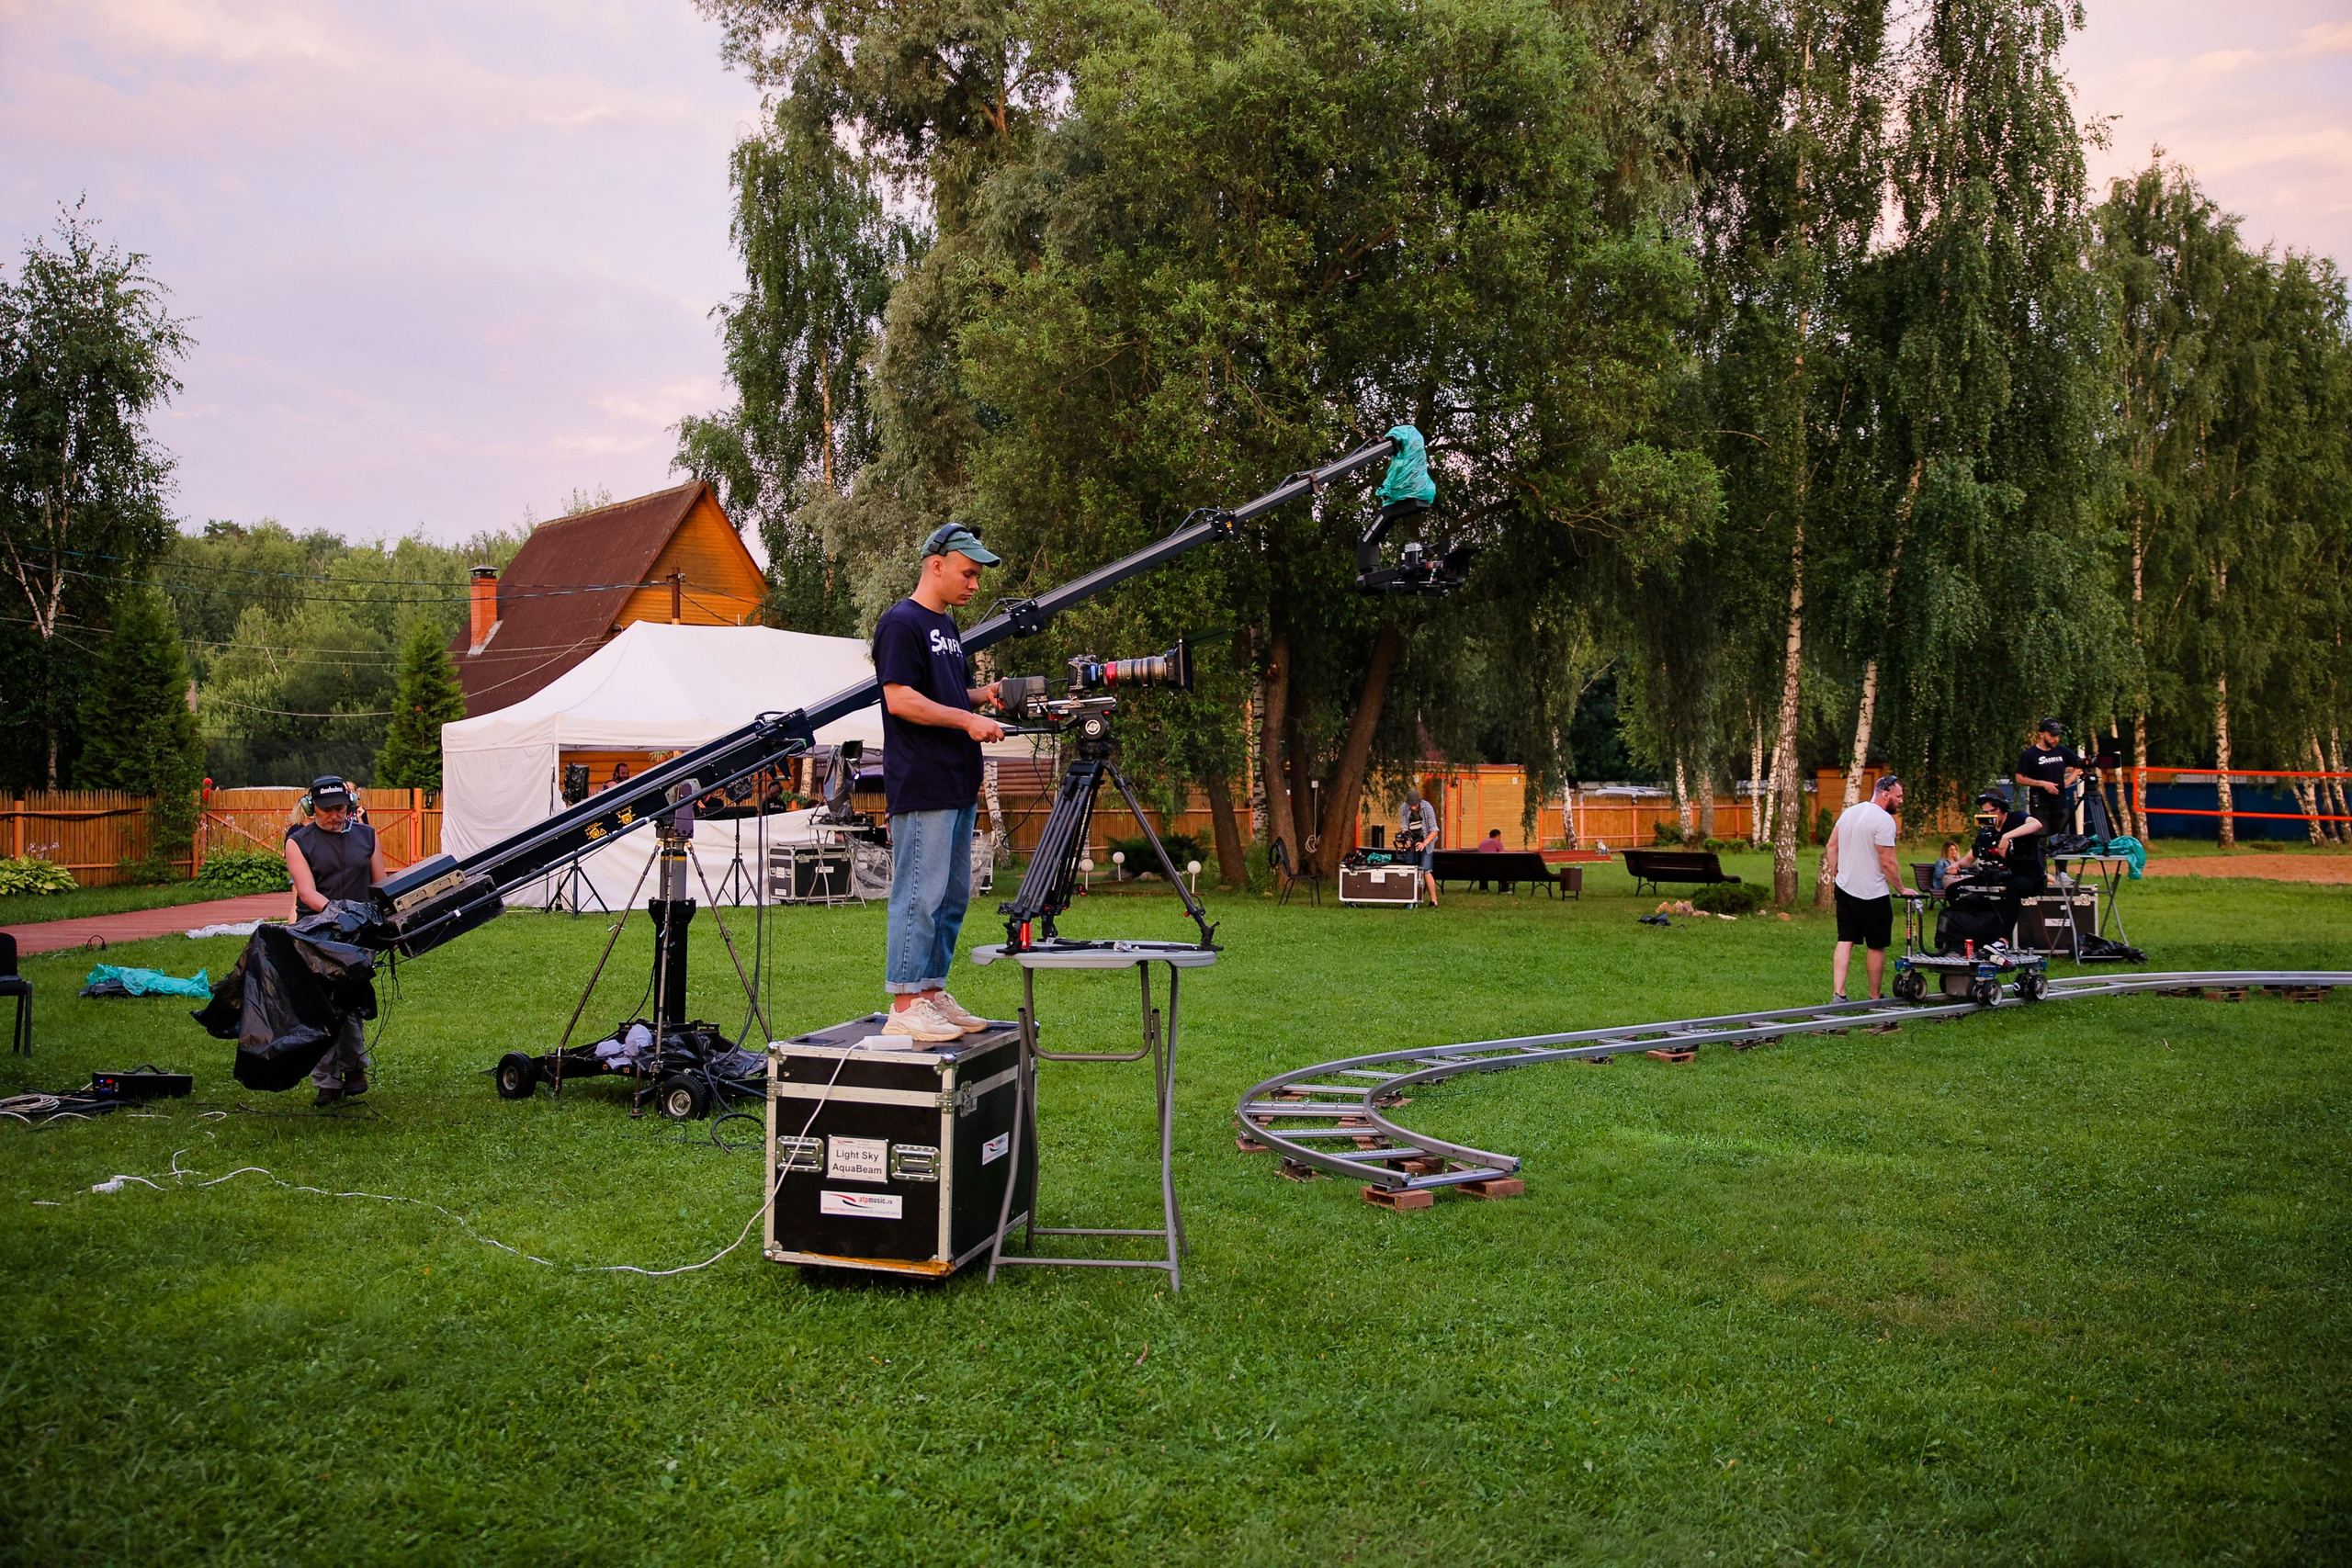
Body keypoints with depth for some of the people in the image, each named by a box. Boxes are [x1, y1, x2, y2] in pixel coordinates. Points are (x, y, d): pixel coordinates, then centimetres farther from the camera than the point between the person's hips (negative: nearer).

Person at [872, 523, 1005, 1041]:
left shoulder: (948, 627, 20)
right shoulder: (901, 622, -8)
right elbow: (900, 699, -17)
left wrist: (982, 694, 7)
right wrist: (968, 719, -20)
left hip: (957, 785, 10)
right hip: (920, 788, -10)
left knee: (953, 896, 12)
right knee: (921, 895, -8)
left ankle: (932, 994, 19)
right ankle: (905, 1006, -3)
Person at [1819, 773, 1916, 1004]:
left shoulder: (1849, 812, 9)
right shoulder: (1884, 820, -16)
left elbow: (1832, 845, 13)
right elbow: (1888, 863, -17)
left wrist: (1834, 872, 19)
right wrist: (1902, 889, -6)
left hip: (1845, 889, 7)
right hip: (1873, 894, -7)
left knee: (1845, 941, 5)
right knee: (1877, 947, 5)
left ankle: (1838, 993, -3)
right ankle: (1875, 998, 13)